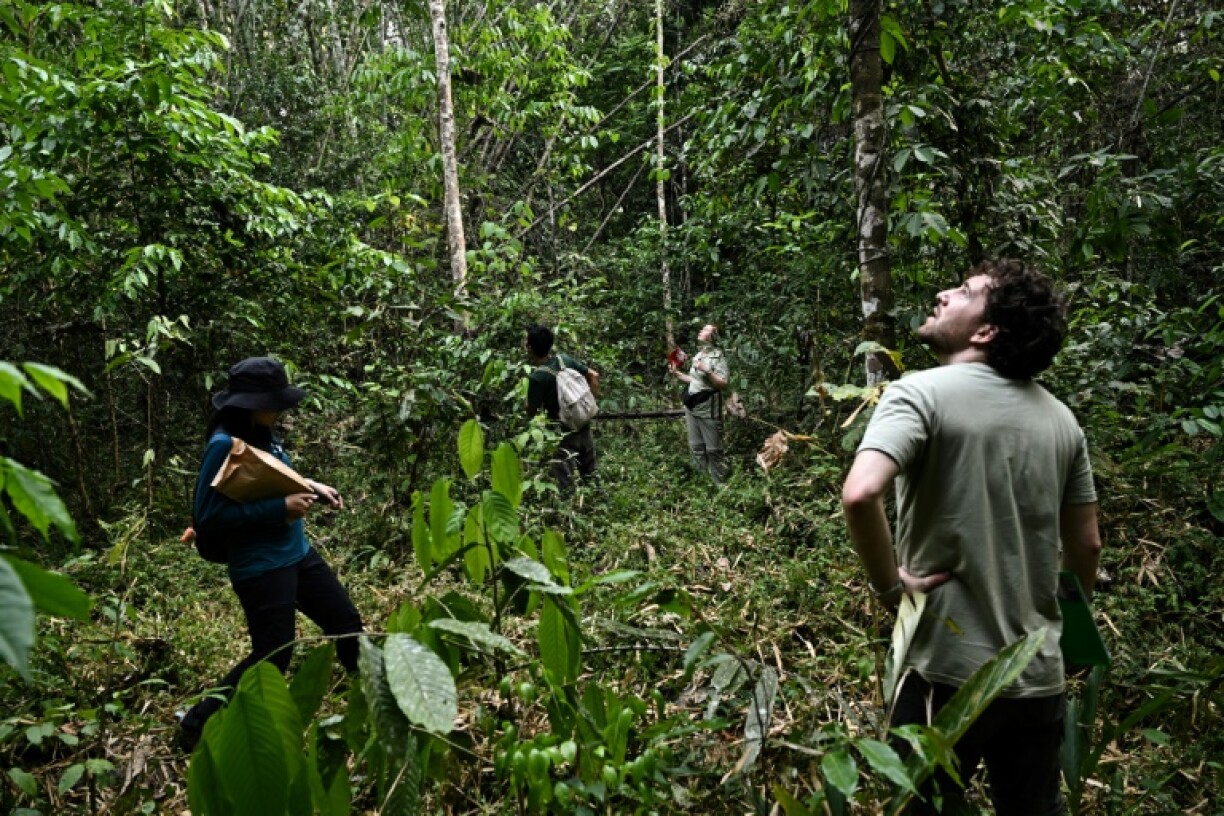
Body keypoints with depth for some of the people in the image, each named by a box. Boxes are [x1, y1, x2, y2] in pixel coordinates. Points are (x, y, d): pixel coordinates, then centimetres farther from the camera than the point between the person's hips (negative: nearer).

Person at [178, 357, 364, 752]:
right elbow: (208, 515, -23)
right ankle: (197, 726, 22)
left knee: (347, 622, 16)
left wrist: (309, 486, 3)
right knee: (272, 658, 0)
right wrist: (280, 509, -25)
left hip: (298, 554, 9)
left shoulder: (262, 434, 4)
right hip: (261, 568, -9)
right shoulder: (224, 445, -21)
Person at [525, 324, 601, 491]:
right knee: (590, 478, 21)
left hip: (564, 434, -7)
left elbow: (531, 412, -11)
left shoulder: (537, 377, -21)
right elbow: (594, 375, 3)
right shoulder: (564, 359, -3)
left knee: (567, 488, 5)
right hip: (584, 426, 7)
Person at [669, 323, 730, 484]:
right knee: (696, 447, 15)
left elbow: (724, 384, -17)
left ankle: (719, 484, 5)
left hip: (708, 410, -8)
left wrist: (706, 370, -24)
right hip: (692, 408, 8)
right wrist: (676, 373, 16)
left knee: (713, 450, -3)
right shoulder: (697, 356, 15)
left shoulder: (718, 356, -10)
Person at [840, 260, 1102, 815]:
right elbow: (1086, 547, 11)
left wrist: (889, 585, -15)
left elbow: (860, 495, -31)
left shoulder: (921, 394, -14)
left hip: (948, 670, -5)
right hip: (1040, 673, 5)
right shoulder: (1061, 419, 4)